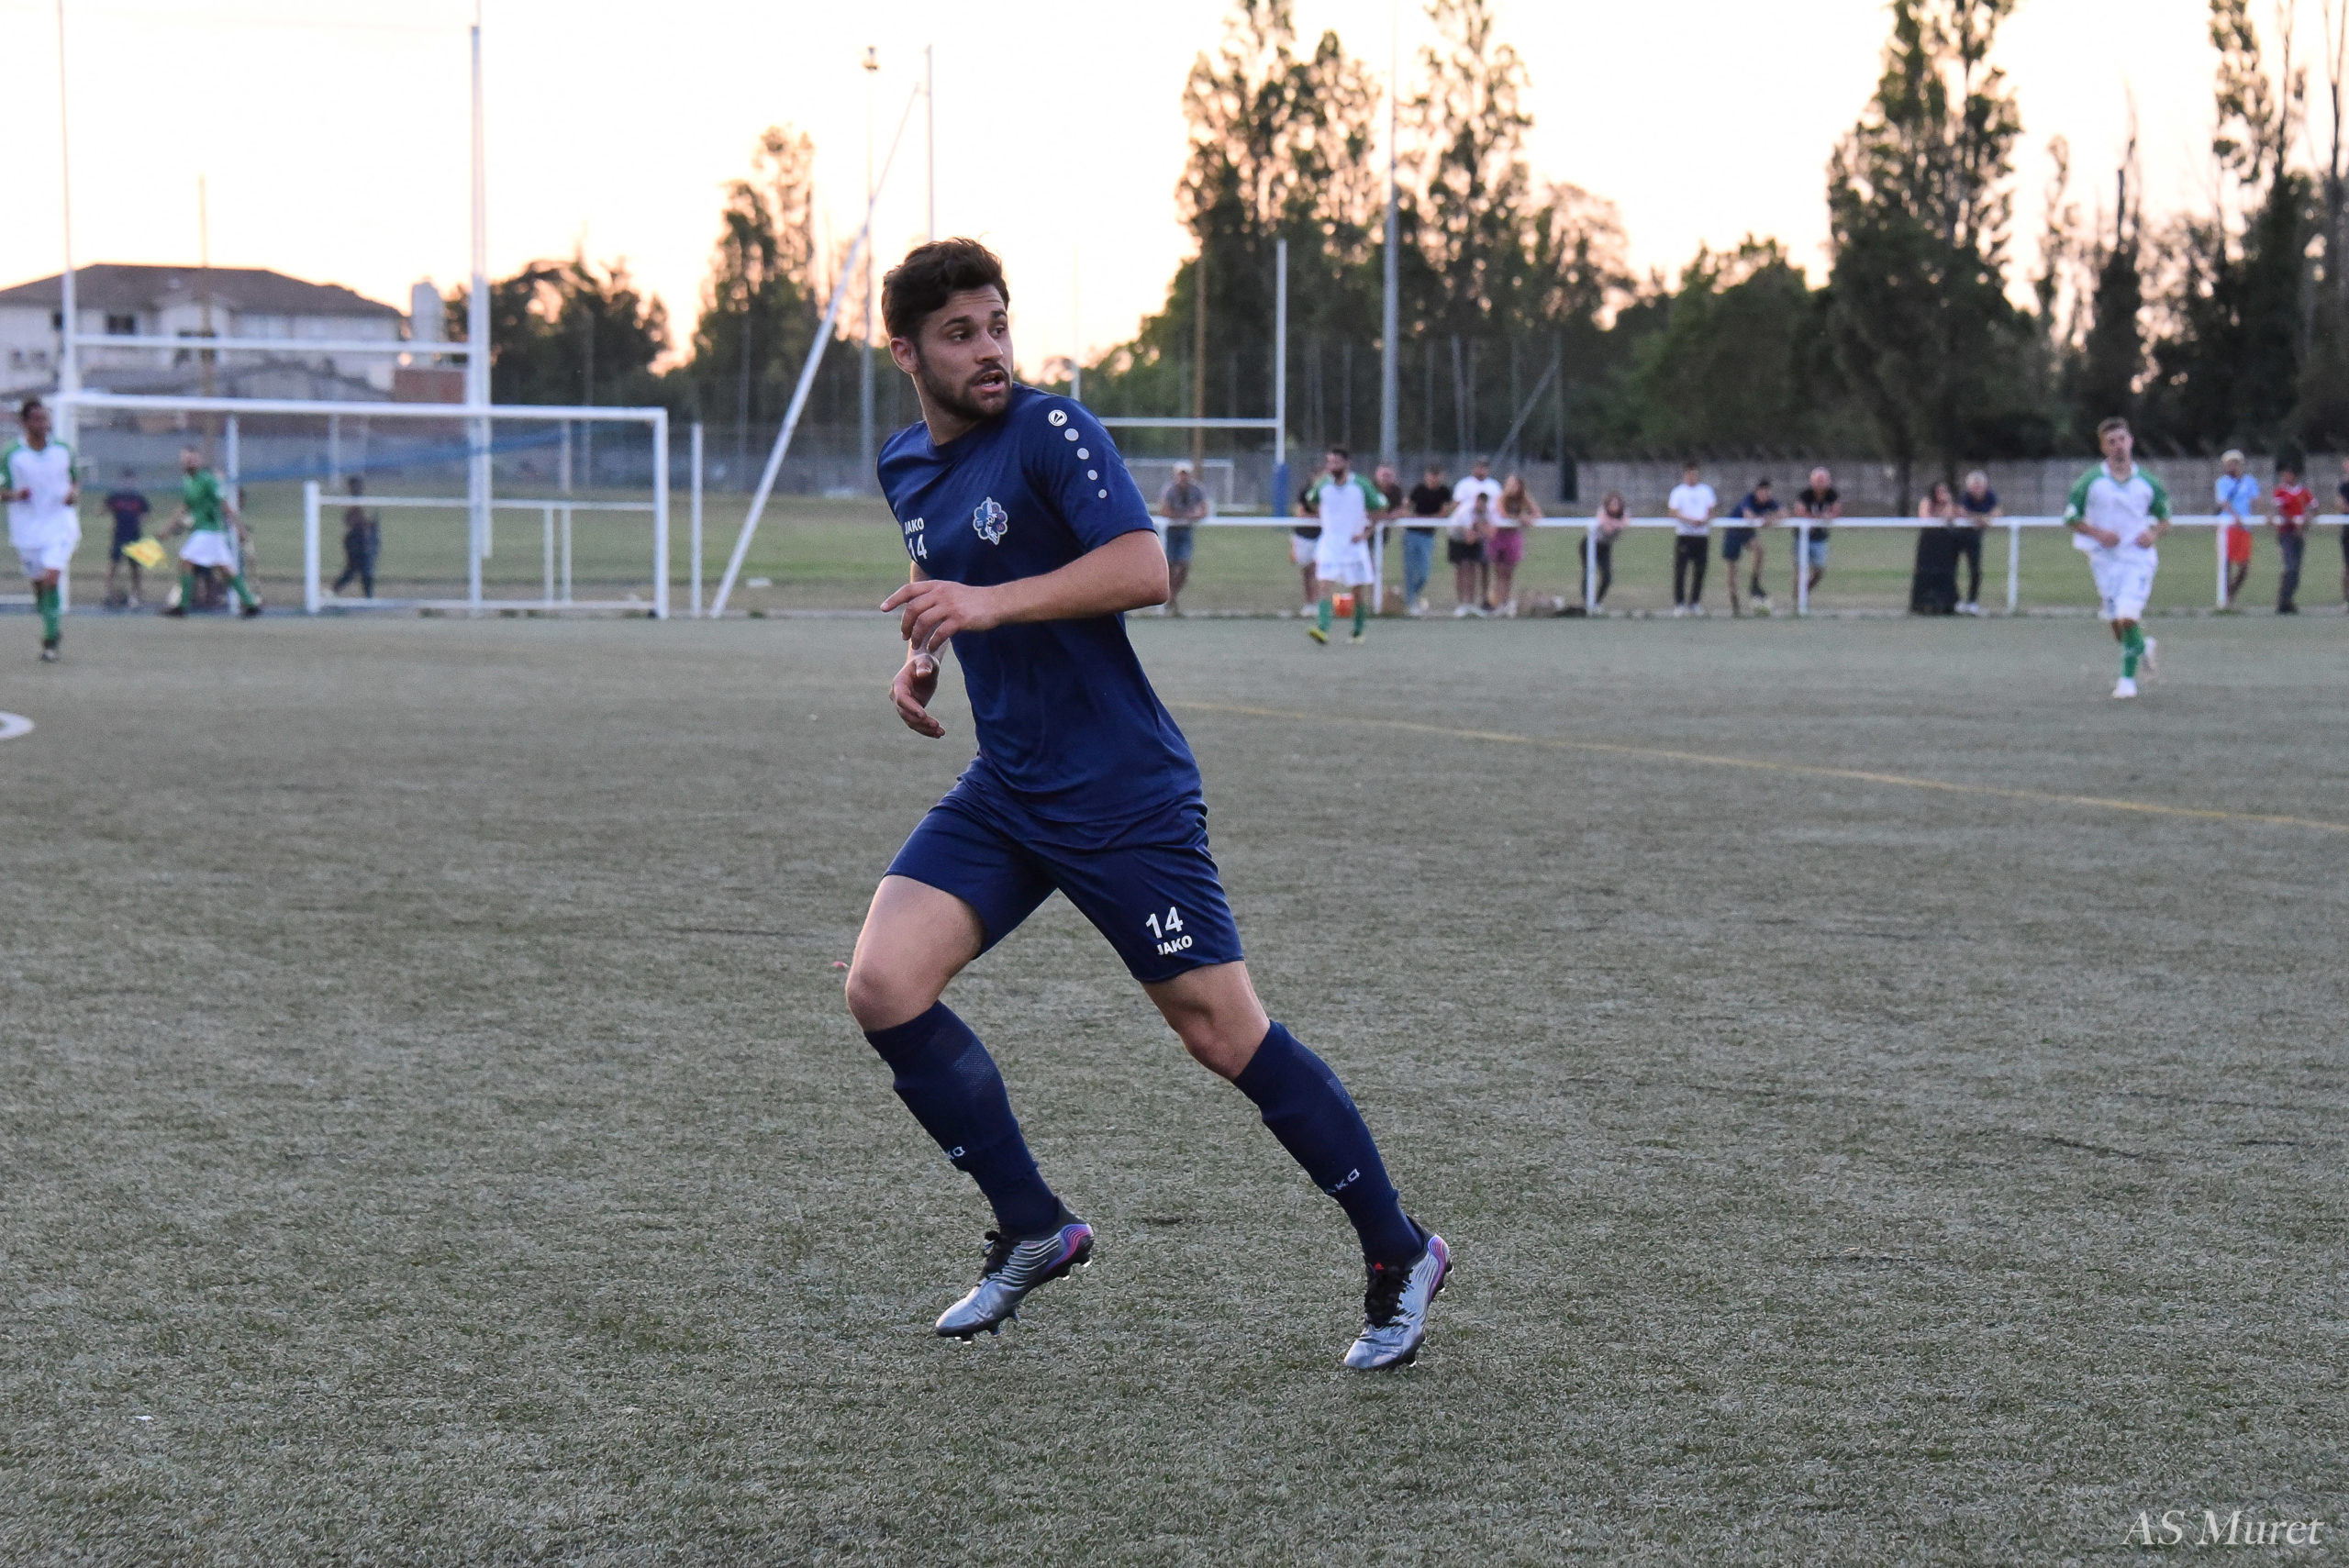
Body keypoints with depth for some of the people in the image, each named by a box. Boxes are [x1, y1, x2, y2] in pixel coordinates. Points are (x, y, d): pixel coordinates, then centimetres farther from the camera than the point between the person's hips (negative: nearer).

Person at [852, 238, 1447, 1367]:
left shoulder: (1051, 432, -12)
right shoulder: (905, 468, 10)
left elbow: (1142, 568, -24)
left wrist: (991, 604, -30)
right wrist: (921, 652, 12)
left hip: (1122, 796, -7)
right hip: (1002, 796, 7)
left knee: (1223, 1033, -6)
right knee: (882, 987, -9)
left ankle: (1399, 1257, 11)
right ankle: (1034, 1231, 6)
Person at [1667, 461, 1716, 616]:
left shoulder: (1706, 490, 11)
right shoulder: (1679, 491, 1)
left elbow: (1711, 510, 13)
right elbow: (1673, 512, -7)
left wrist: (1705, 520, -9)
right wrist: (1690, 520, -20)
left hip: (1702, 535, 3)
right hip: (1684, 535, -3)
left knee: (1699, 571, 4)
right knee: (1680, 570, -5)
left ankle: (1695, 603, 12)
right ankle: (1679, 604, -1)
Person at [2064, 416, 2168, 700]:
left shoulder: (2147, 482, 3)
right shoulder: (2091, 481, -1)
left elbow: (2164, 517, 15)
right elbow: (2070, 518, 4)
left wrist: (2153, 535, -6)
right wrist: (2097, 533, -12)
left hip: (2138, 557, -1)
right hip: (2104, 559, 1)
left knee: (2128, 618, -17)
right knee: (2115, 625, 4)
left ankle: (2128, 679, -2)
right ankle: (2144, 647, 37)